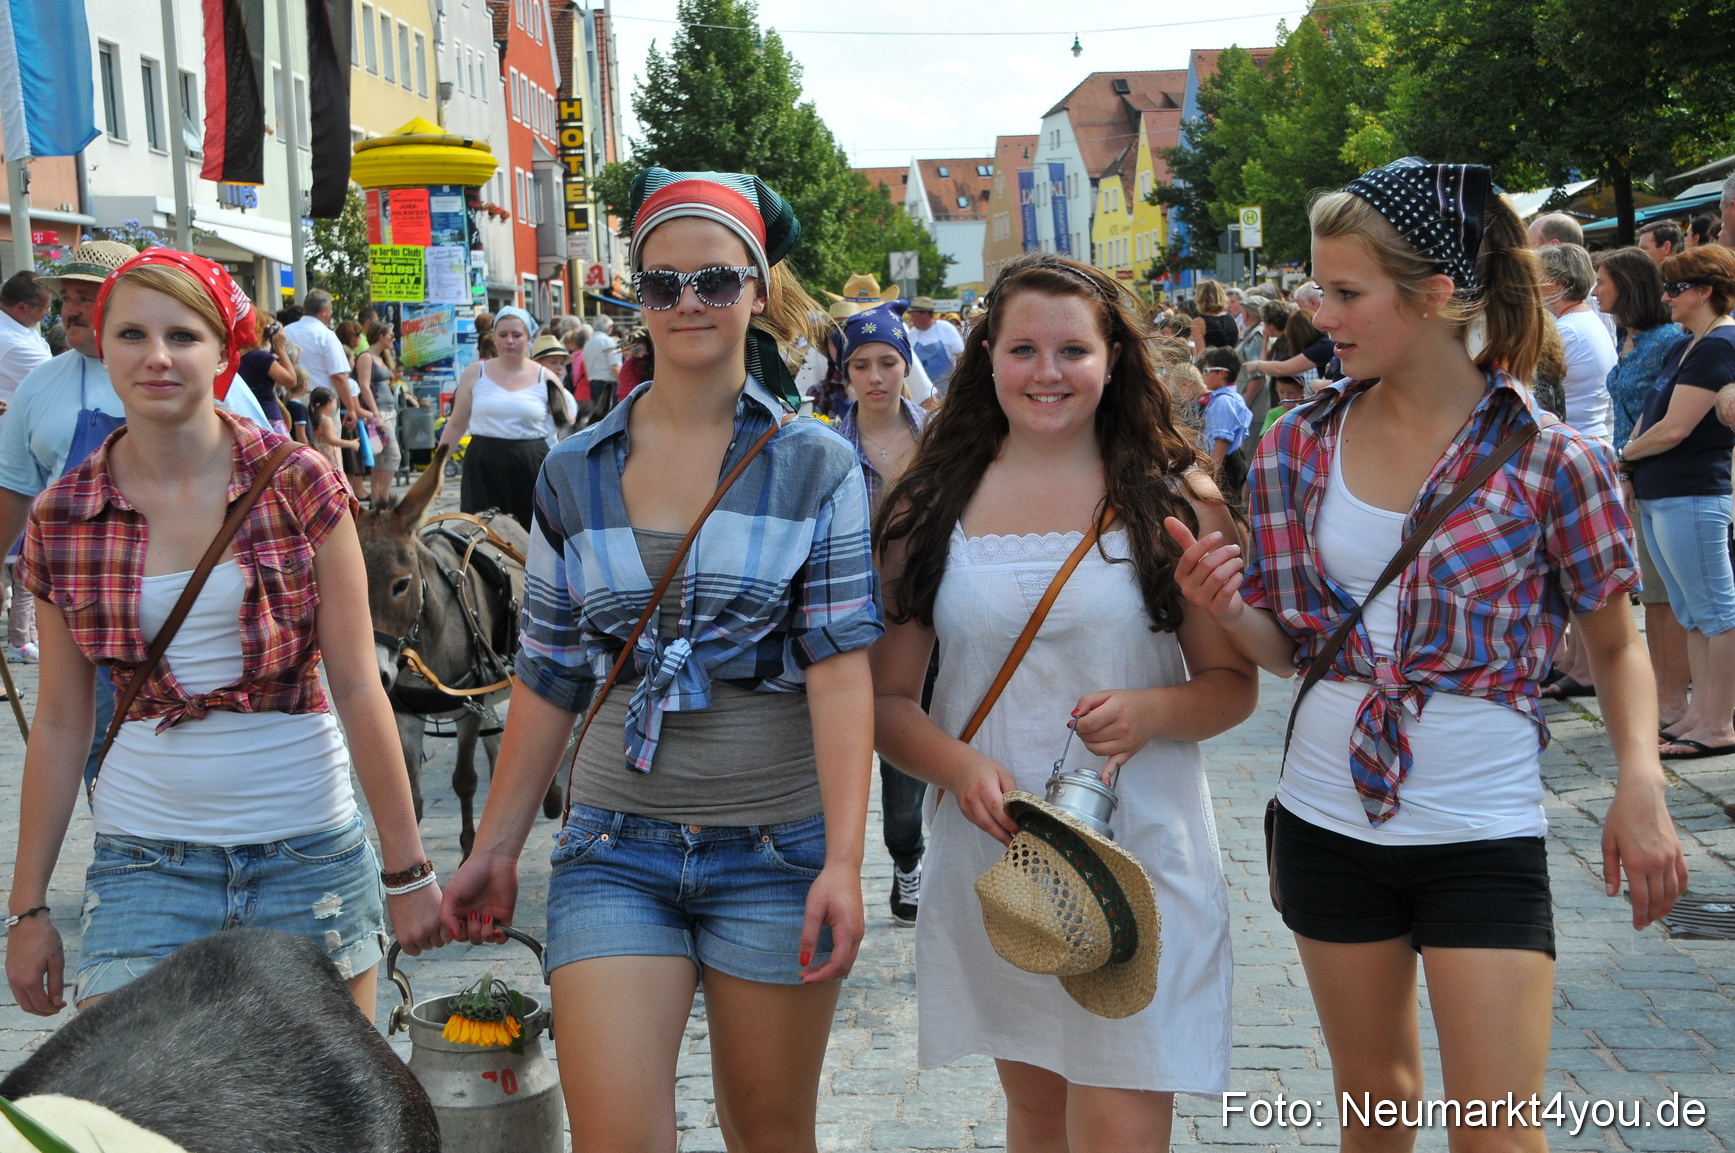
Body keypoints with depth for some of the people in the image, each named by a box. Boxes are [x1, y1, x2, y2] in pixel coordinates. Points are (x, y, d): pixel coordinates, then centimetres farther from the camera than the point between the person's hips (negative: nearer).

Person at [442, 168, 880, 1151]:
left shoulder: (816, 467, -3)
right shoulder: (575, 475, 5)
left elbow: (841, 667, -9)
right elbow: (550, 675, 10)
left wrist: (845, 860, -17)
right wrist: (498, 846, 9)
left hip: (777, 849, -1)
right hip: (617, 849, 2)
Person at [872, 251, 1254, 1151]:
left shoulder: (1176, 500, -1)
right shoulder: (929, 506, 2)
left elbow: (1234, 684, 3)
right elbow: (886, 696, 3)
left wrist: (1150, 711, -17)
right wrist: (961, 768, -16)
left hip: (1138, 860, -2)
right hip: (986, 856, 2)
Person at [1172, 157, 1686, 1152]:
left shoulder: (1550, 459, -11)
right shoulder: (1300, 445, -2)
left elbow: (1616, 643, 0)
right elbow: (1289, 645, 5)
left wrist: (1641, 781, -16)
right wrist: (1228, 607, -17)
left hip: (1482, 835, -3)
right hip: (1329, 820, 4)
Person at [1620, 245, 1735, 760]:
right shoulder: (1685, 347, 16)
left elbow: (1674, 429, -19)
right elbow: (1649, 414, 17)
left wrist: (1627, 453, -2)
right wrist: (1631, 469, 1)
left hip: (1694, 495, -10)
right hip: (1658, 495, 10)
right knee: (1693, 614, 13)